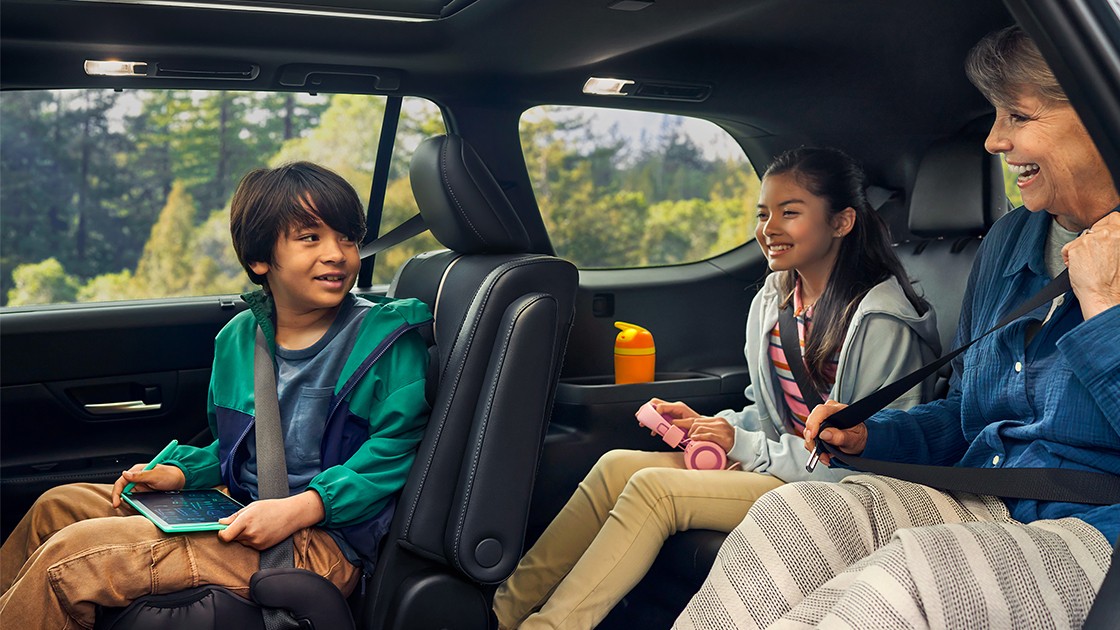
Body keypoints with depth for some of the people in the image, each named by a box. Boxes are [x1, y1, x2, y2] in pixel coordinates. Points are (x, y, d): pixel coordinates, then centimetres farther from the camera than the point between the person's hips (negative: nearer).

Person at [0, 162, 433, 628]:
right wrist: (180, 473, 3)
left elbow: (392, 450, -16)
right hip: (242, 511, 7)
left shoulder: (389, 338, -12)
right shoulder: (237, 339, 9)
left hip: (323, 544, -7)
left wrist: (300, 508, -26)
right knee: (59, 505, 14)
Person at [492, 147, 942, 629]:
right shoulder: (772, 300, 8)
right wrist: (710, 426, -2)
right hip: (772, 463, 8)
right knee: (618, 465, -11)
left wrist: (744, 444, -14)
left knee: (654, 487, -24)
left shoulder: (883, 322, -17)